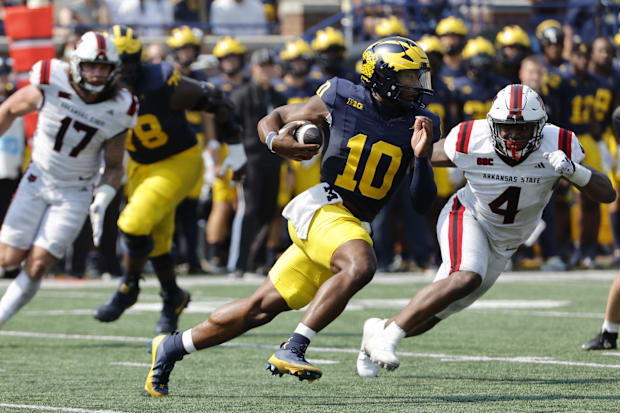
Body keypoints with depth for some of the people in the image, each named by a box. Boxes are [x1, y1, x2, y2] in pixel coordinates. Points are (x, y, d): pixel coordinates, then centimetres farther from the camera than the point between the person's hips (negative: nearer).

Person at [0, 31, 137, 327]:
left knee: (36, 267, -8)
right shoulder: (51, 86, -19)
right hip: (38, 180, 0)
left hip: (75, 194, 0)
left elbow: (114, 167, -1)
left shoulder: (117, 110, -13)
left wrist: (102, 201, -17)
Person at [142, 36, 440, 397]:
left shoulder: (416, 126, 6)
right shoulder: (341, 100, -3)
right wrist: (276, 141, -15)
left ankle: (171, 348, 22)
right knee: (360, 265, -35)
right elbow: (273, 120, 9)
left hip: (352, 224, 6)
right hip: (323, 208, -5)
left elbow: (423, 201, 4)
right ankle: (292, 350, -32)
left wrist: (422, 156, -13)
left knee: (261, 309, 7)